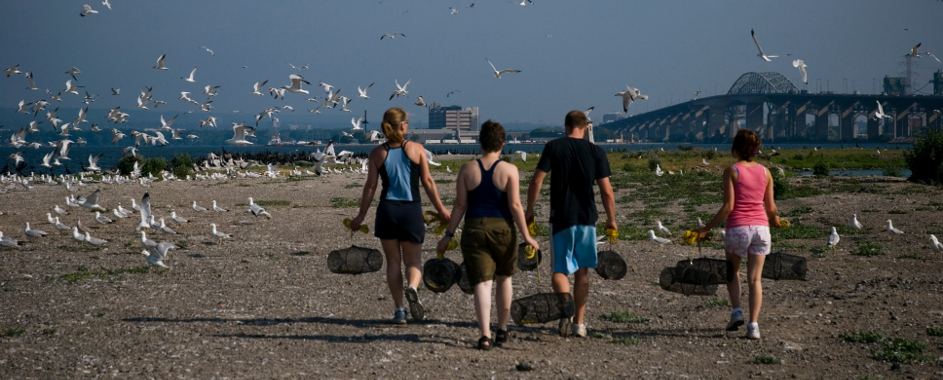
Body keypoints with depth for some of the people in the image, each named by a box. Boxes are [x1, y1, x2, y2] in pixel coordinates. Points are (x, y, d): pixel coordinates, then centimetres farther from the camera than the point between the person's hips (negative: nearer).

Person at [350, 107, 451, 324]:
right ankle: (412, 287, -23)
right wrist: (441, 209, 8)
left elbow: (370, 187, 0)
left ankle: (399, 310, 5)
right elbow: (427, 181, 0)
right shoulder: (416, 149, 0)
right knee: (413, 260, 10)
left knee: (393, 262, 10)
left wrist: (361, 216, 8)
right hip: (412, 209, -1)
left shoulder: (377, 153, 1)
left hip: (387, 209, 1)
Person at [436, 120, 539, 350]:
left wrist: (449, 235, 6)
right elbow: (515, 205, -9)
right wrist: (526, 236, -3)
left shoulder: (467, 169, 0)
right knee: (504, 279, 20)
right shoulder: (509, 170, -5)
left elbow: (460, 205, 0)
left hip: (474, 231, 0)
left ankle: (485, 335, -15)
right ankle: (502, 330, 27)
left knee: (482, 284, -1)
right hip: (503, 230, 0)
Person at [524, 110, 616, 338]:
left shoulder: (553, 147, -3)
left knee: (560, 270, 4)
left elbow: (537, 181, -8)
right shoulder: (596, 152, 0)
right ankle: (579, 323, 18)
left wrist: (529, 210, 2)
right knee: (582, 271, 14)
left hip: (561, 218, -1)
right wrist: (611, 219, 8)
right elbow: (607, 192, -3)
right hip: (587, 218, 1)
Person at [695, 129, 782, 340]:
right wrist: (775, 220, 31)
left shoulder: (732, 171, -6)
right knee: (755, 279, 6)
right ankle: (753, 324, -2)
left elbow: (728, 206, -11)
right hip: (760, 227, 3)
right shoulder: (765, 172, 5)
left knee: (732, 271, 22)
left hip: (737, 227, -3)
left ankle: (736, 310, 7)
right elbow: (770, 207, 8)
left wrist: (707, 228, -5)